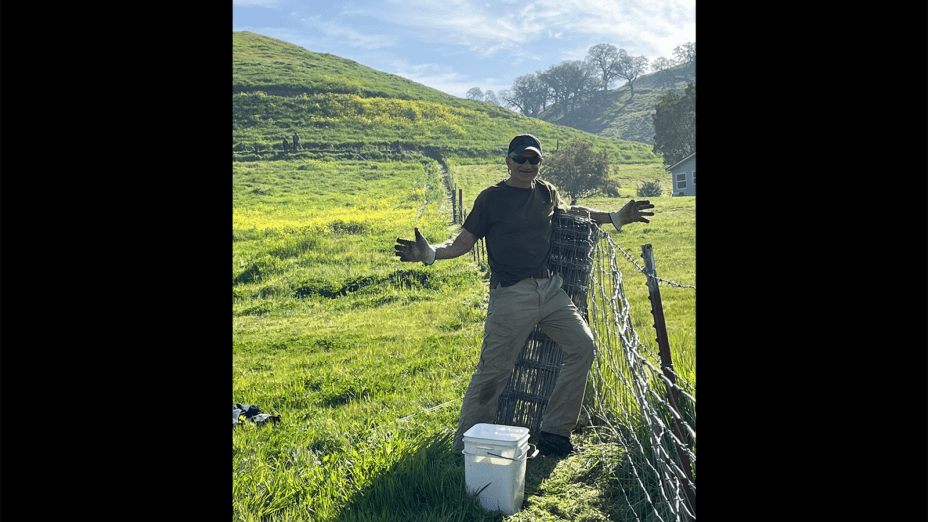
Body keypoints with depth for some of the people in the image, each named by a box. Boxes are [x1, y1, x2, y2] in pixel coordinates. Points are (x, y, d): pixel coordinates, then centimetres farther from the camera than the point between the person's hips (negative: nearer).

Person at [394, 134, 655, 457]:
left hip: (550, 290, 6)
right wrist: (429, 253, -18)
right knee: (493, 370, -7)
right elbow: (464, 242, -1)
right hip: (511, 296, -6)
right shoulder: (491, 198, -2)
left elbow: (569, 211, 34)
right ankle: (465, 449, 8)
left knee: (583, 345, -2)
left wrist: (616, 218, 30)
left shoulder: (547, 193, 13)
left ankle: (554, 433, 8)